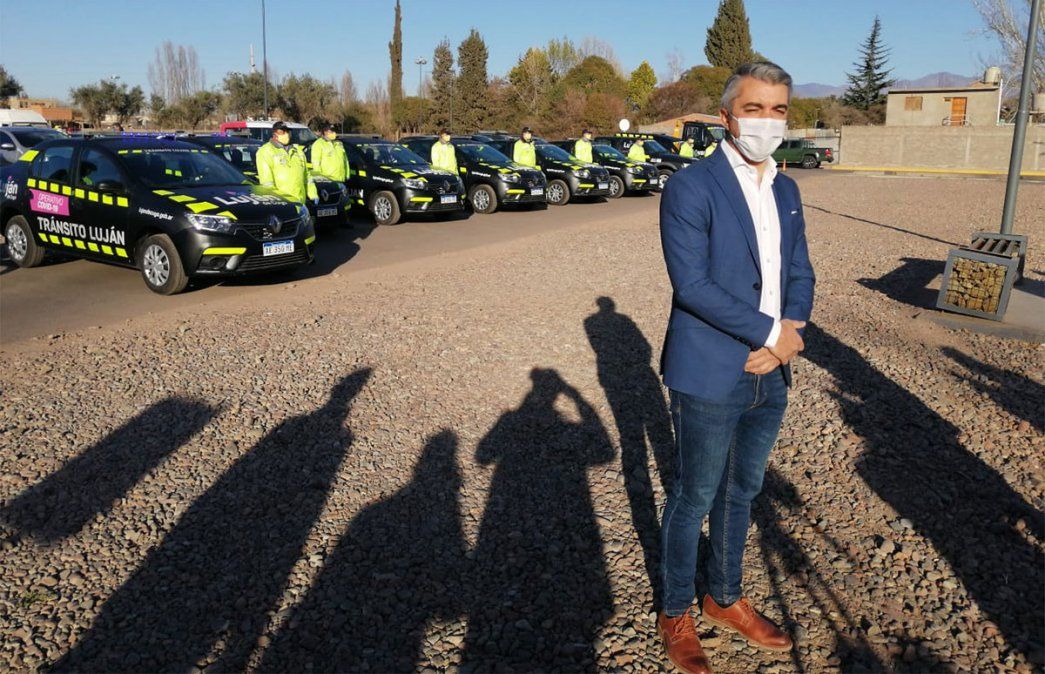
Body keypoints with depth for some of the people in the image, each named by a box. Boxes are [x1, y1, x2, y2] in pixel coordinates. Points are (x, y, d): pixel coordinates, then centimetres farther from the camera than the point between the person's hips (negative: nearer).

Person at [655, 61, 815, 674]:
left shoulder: (786, 190, 9)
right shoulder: (691, 187, -14)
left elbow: (800, 272, 9)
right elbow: (692, 284, -22)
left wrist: (788, 337, -10)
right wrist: (773, 332, -18)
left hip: (770, 376, 7)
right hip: (710, 378, -7)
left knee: (742, 492, 21)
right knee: (695, 499, 9)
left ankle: (726, 599, 42)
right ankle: (676, 613, 31)